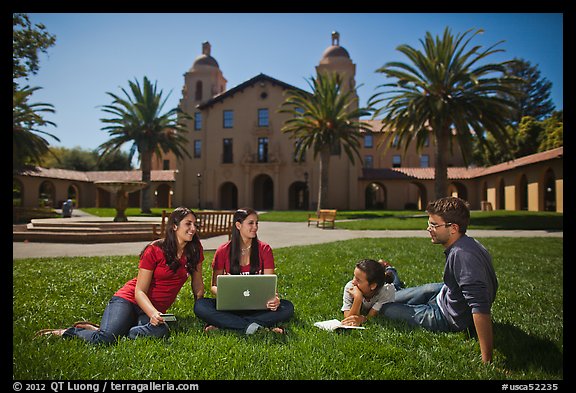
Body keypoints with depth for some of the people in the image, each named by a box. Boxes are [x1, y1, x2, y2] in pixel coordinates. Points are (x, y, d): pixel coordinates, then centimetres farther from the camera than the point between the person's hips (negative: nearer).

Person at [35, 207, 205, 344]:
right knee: (102, 340, -32)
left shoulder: (195, 251, 1)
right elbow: (140, 291, -11)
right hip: (129, 300, -4)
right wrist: (153, 313, -28)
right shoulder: (154, 250, -10)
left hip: (155, 309, 4)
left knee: (161, 330, -35)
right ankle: (68, 332, 2)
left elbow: (198, 285, 10)